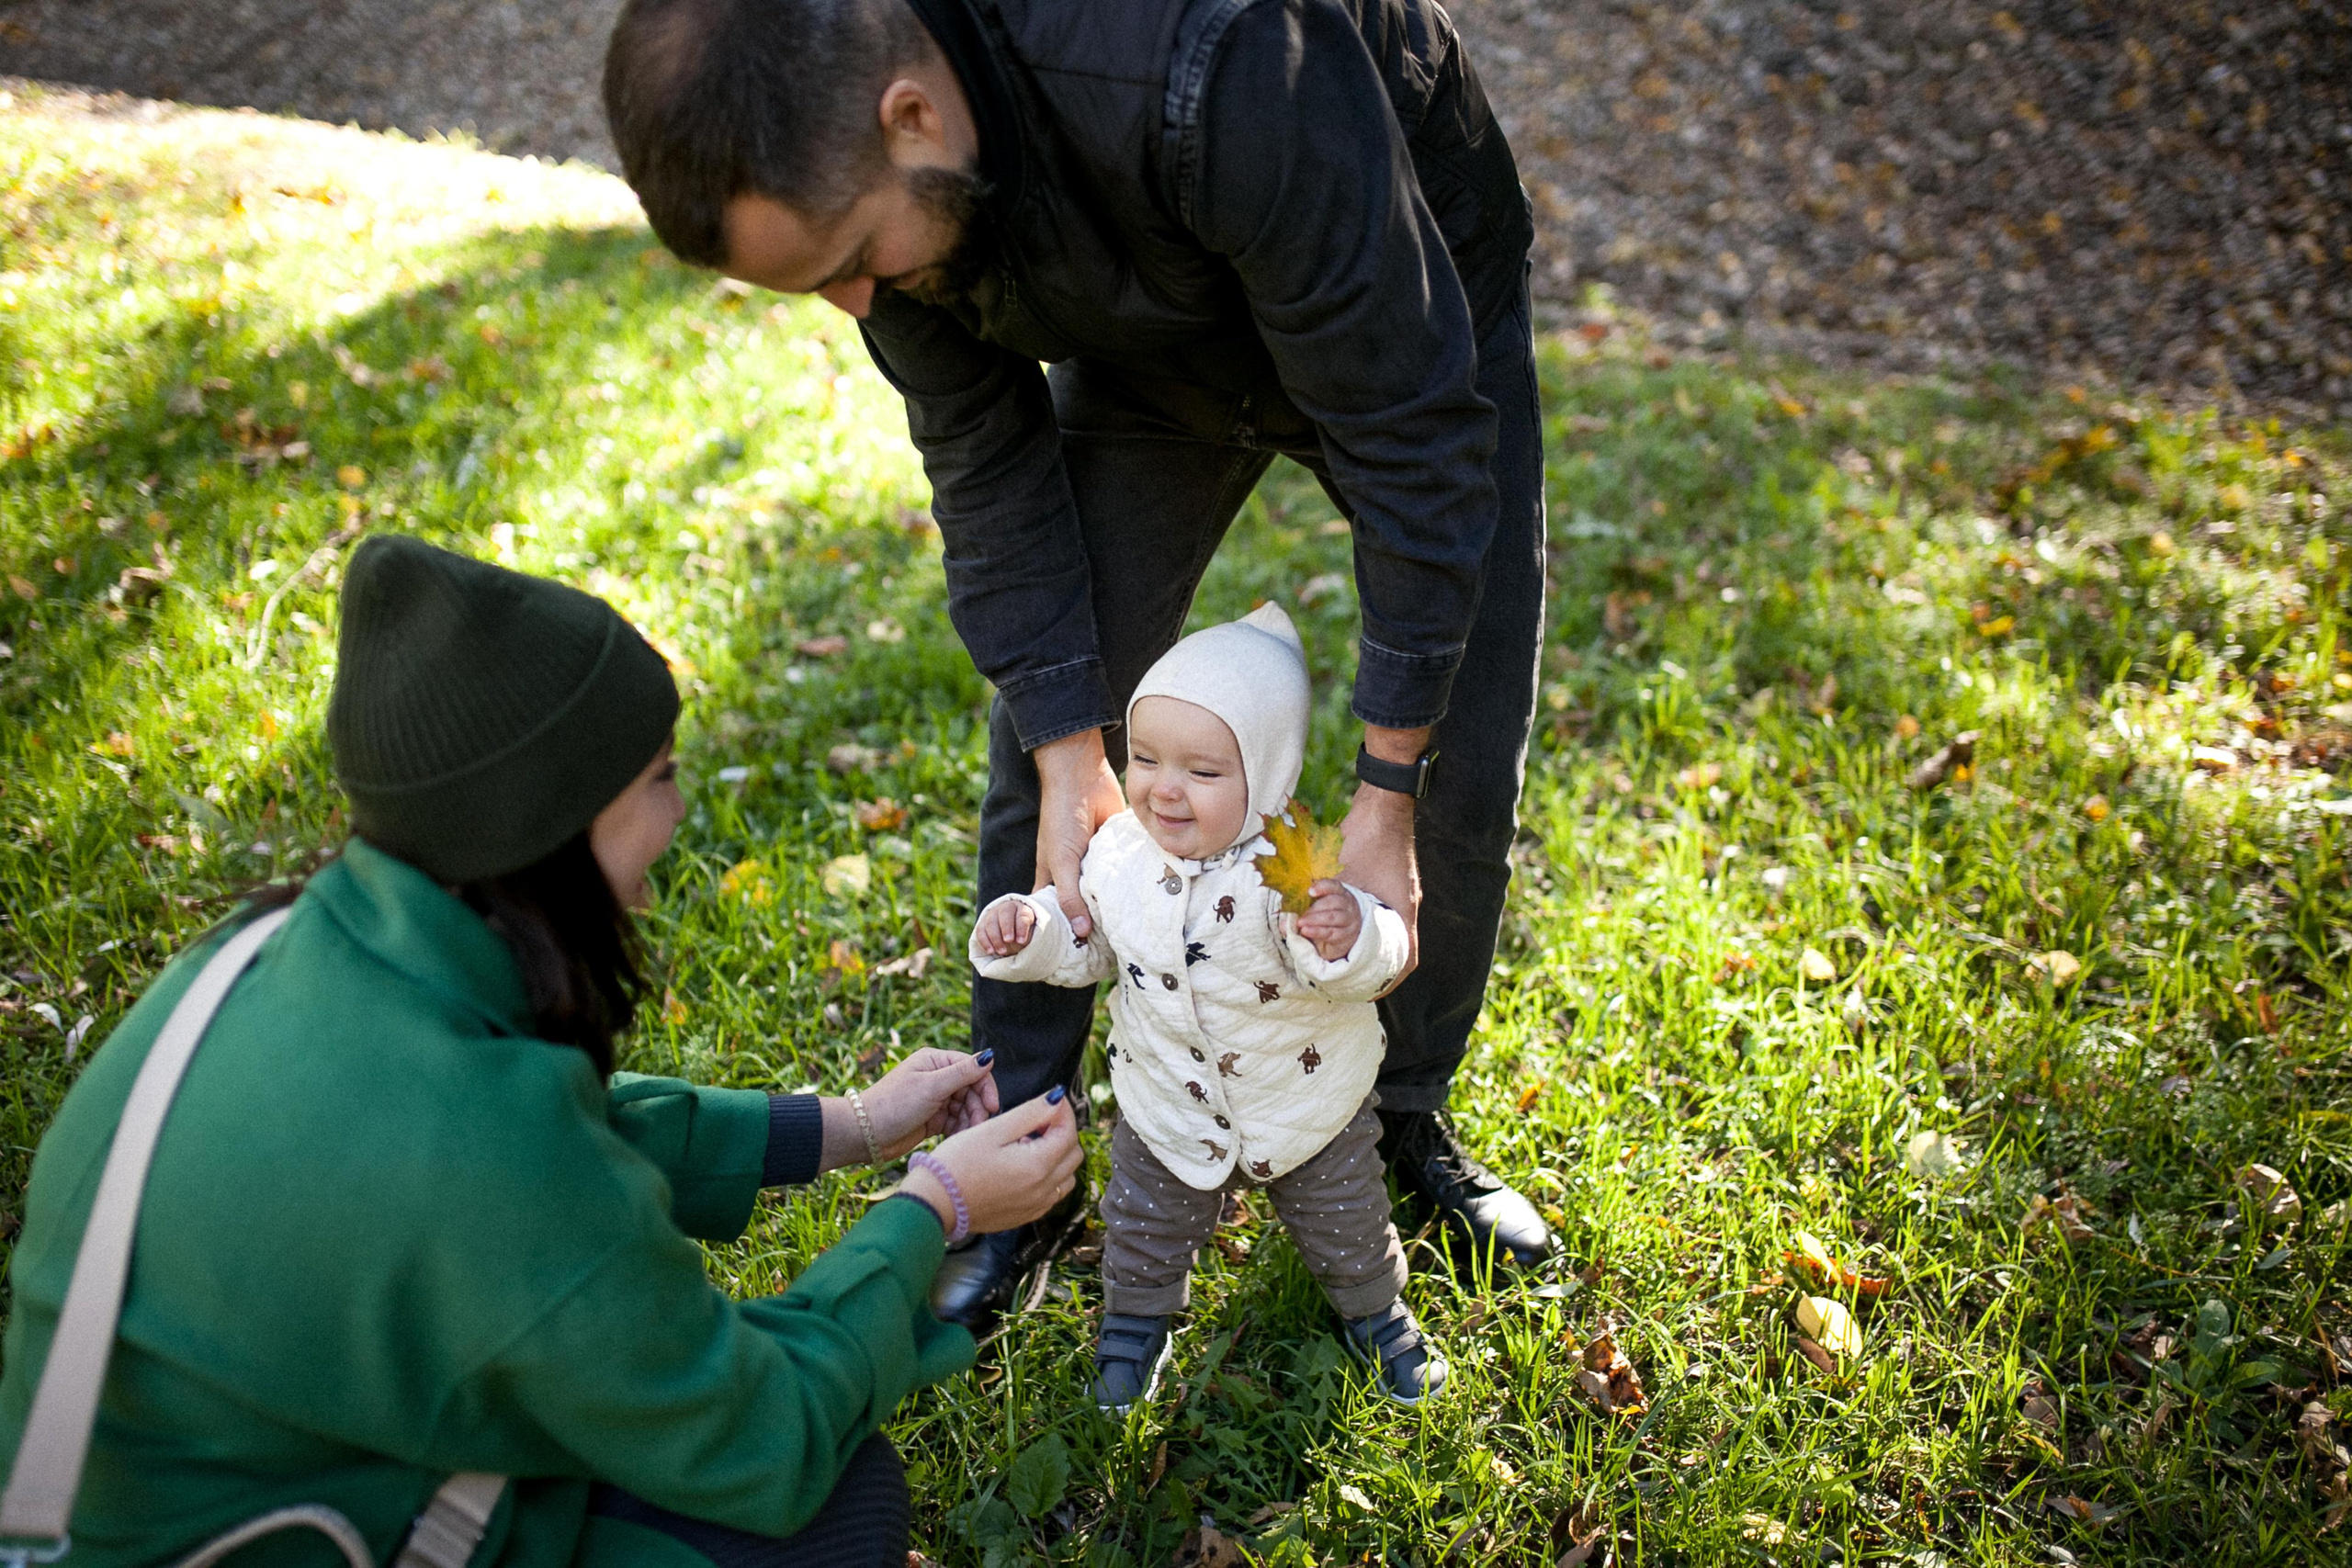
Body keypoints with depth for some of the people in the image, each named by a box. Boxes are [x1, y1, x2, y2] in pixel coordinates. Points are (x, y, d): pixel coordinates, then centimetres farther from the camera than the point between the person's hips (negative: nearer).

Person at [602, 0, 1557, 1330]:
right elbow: (988, 459, -13)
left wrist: (1387, 792, -31)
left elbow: (1414, 435, -36)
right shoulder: (839, 163, -26)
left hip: (1417, 313, -3)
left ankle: (1410, 1119, 24)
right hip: (1154, 347, 4)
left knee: (1463, 766, -2)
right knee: (1039, 747, -2)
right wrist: (1072, 754, -19)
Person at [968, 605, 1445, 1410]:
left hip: (1310, 1106, -2)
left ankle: (1377, 1312, 52)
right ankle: (1136, 1319, 53)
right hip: (1167, 1106, 3)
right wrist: (1026, 932, -17)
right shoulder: (1117, 854, -15)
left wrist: (1349, 939, -53)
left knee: (1346, 1226, 22)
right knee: (1144, 1227, 22)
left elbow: (1373, 965, -31)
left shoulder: (1296, 866, -29)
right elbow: (1088, 948, 2)